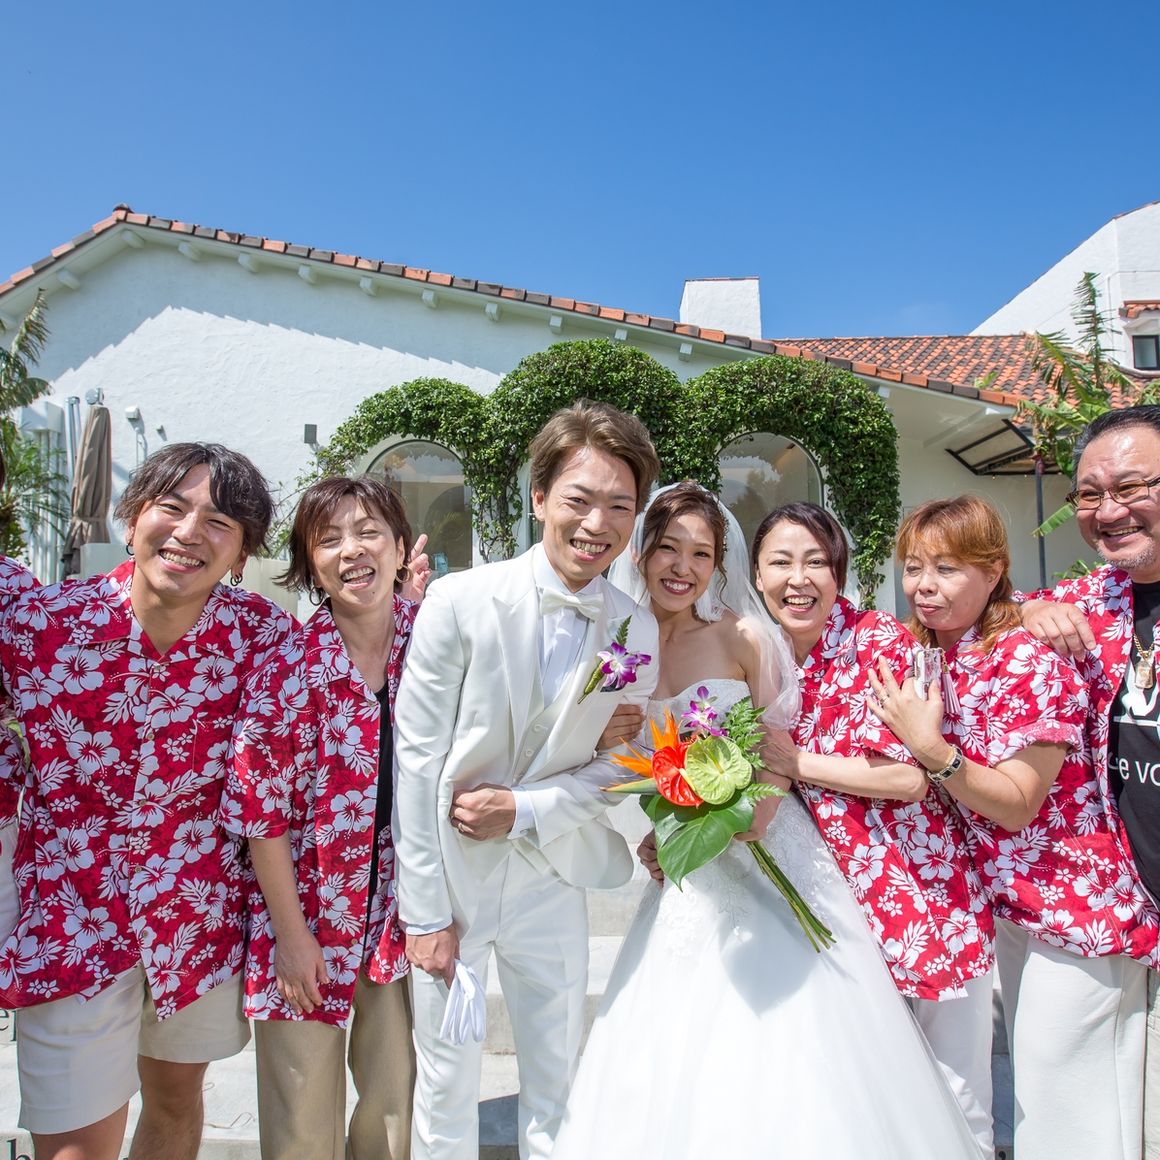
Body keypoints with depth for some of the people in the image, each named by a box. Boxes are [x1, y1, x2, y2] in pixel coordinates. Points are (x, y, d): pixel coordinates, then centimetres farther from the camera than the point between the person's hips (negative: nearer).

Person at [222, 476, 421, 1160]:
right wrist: (291, 935, -8)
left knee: (399, 1095, 18)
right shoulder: (292, 668, -17)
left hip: (405, 907, 2)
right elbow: (261, 812, -11)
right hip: (311, 907, -2)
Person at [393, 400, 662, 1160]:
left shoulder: (639, 632, -5)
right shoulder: (461, 600, -14)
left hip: (551, 883, 3)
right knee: (446, 1090, 14)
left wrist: (526, 808, -14)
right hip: (449, 876, -2)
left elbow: (619, 765, 2)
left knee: (559, 1093, 18)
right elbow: (417, 756, -12)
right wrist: (424, 912, -10)